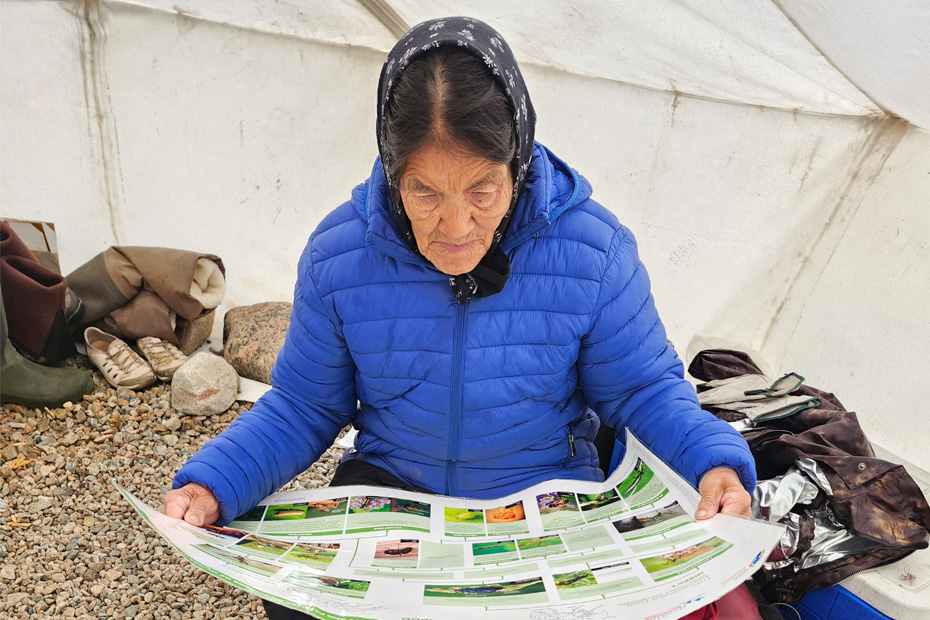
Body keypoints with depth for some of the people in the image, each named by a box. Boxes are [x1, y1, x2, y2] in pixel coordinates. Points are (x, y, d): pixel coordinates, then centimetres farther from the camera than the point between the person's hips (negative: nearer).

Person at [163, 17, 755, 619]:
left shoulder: (594, 252, -16)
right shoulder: (337, 255, -12)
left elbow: (644, 387, -3)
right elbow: (302, 406, 0)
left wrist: (714, 460, -22)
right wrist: (210, 485, -15)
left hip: (545, 491, 0)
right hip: (388, 483, 1)